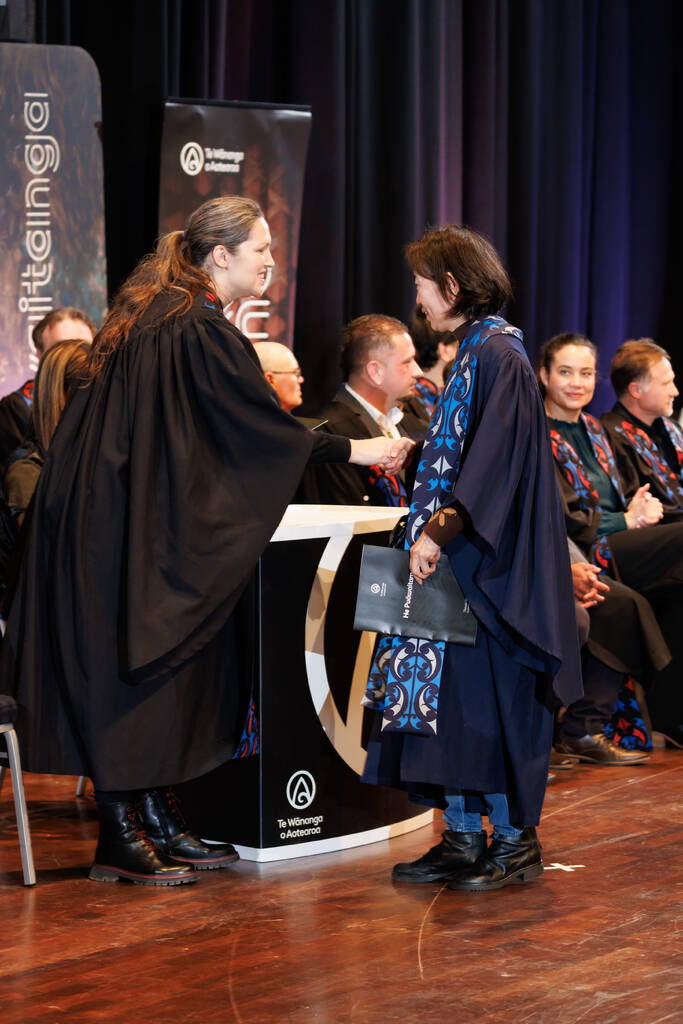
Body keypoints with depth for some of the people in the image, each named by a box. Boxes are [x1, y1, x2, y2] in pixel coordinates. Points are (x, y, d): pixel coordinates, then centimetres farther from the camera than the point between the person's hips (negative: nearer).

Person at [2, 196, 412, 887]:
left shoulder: (156, 312, 14)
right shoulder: (202, 329, -16)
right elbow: (261, 421, -14)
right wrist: (352, 451, -4)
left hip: (109, 513, 10)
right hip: (133, 531, -10)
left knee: (158, 667, 11)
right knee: (134, 667, -5)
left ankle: (157, 823, 16)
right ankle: (121, 837, 1)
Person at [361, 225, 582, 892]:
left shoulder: (499, 355, -14)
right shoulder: (474, 351, 15)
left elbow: (494, 461, -21)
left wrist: (440, 530, -23)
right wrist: (435, 528, 17)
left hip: (487, 562, -9)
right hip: (459, 558, 9)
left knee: (486, 700, -4)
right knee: (450, 699, 7)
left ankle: (516, 839, 5)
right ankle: (463, 837, 11)